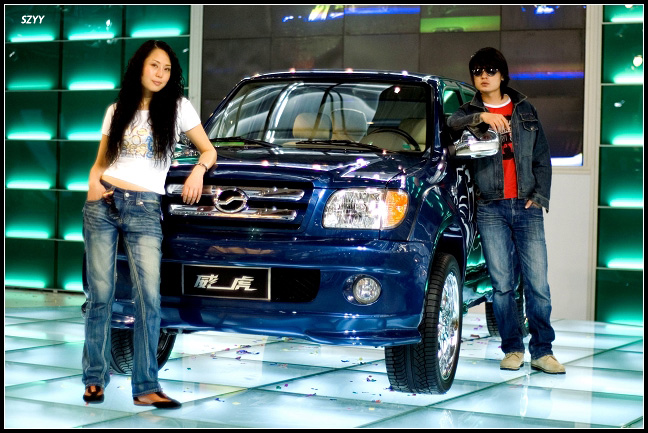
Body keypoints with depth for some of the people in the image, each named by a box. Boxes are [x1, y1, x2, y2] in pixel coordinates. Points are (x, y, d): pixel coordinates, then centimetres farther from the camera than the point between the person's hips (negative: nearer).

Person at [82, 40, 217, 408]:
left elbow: (208, 150, 12)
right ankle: (95, 378, 10)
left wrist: (199, 170, -10)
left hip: (144, 210, -2)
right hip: (103, 204, 2)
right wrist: (93, 182, -3)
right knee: (100, 294, 0)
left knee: (149, 297, -10)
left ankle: (146, 387, -6)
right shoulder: (118, 111, 13)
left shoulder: (178, 107, 7)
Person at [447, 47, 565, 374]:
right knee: (502, 283, -1)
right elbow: (452, 123, -15)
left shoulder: (525, 111, 14)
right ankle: (513, 349, 8)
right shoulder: (470, 112, 9)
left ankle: (542, 350, 1)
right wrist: (482, 117, -33)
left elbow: (542, 157, 15)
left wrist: (539, 197, 4)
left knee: (537, 282, -5)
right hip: (491, 209, -1)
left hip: (527, 207, 1)